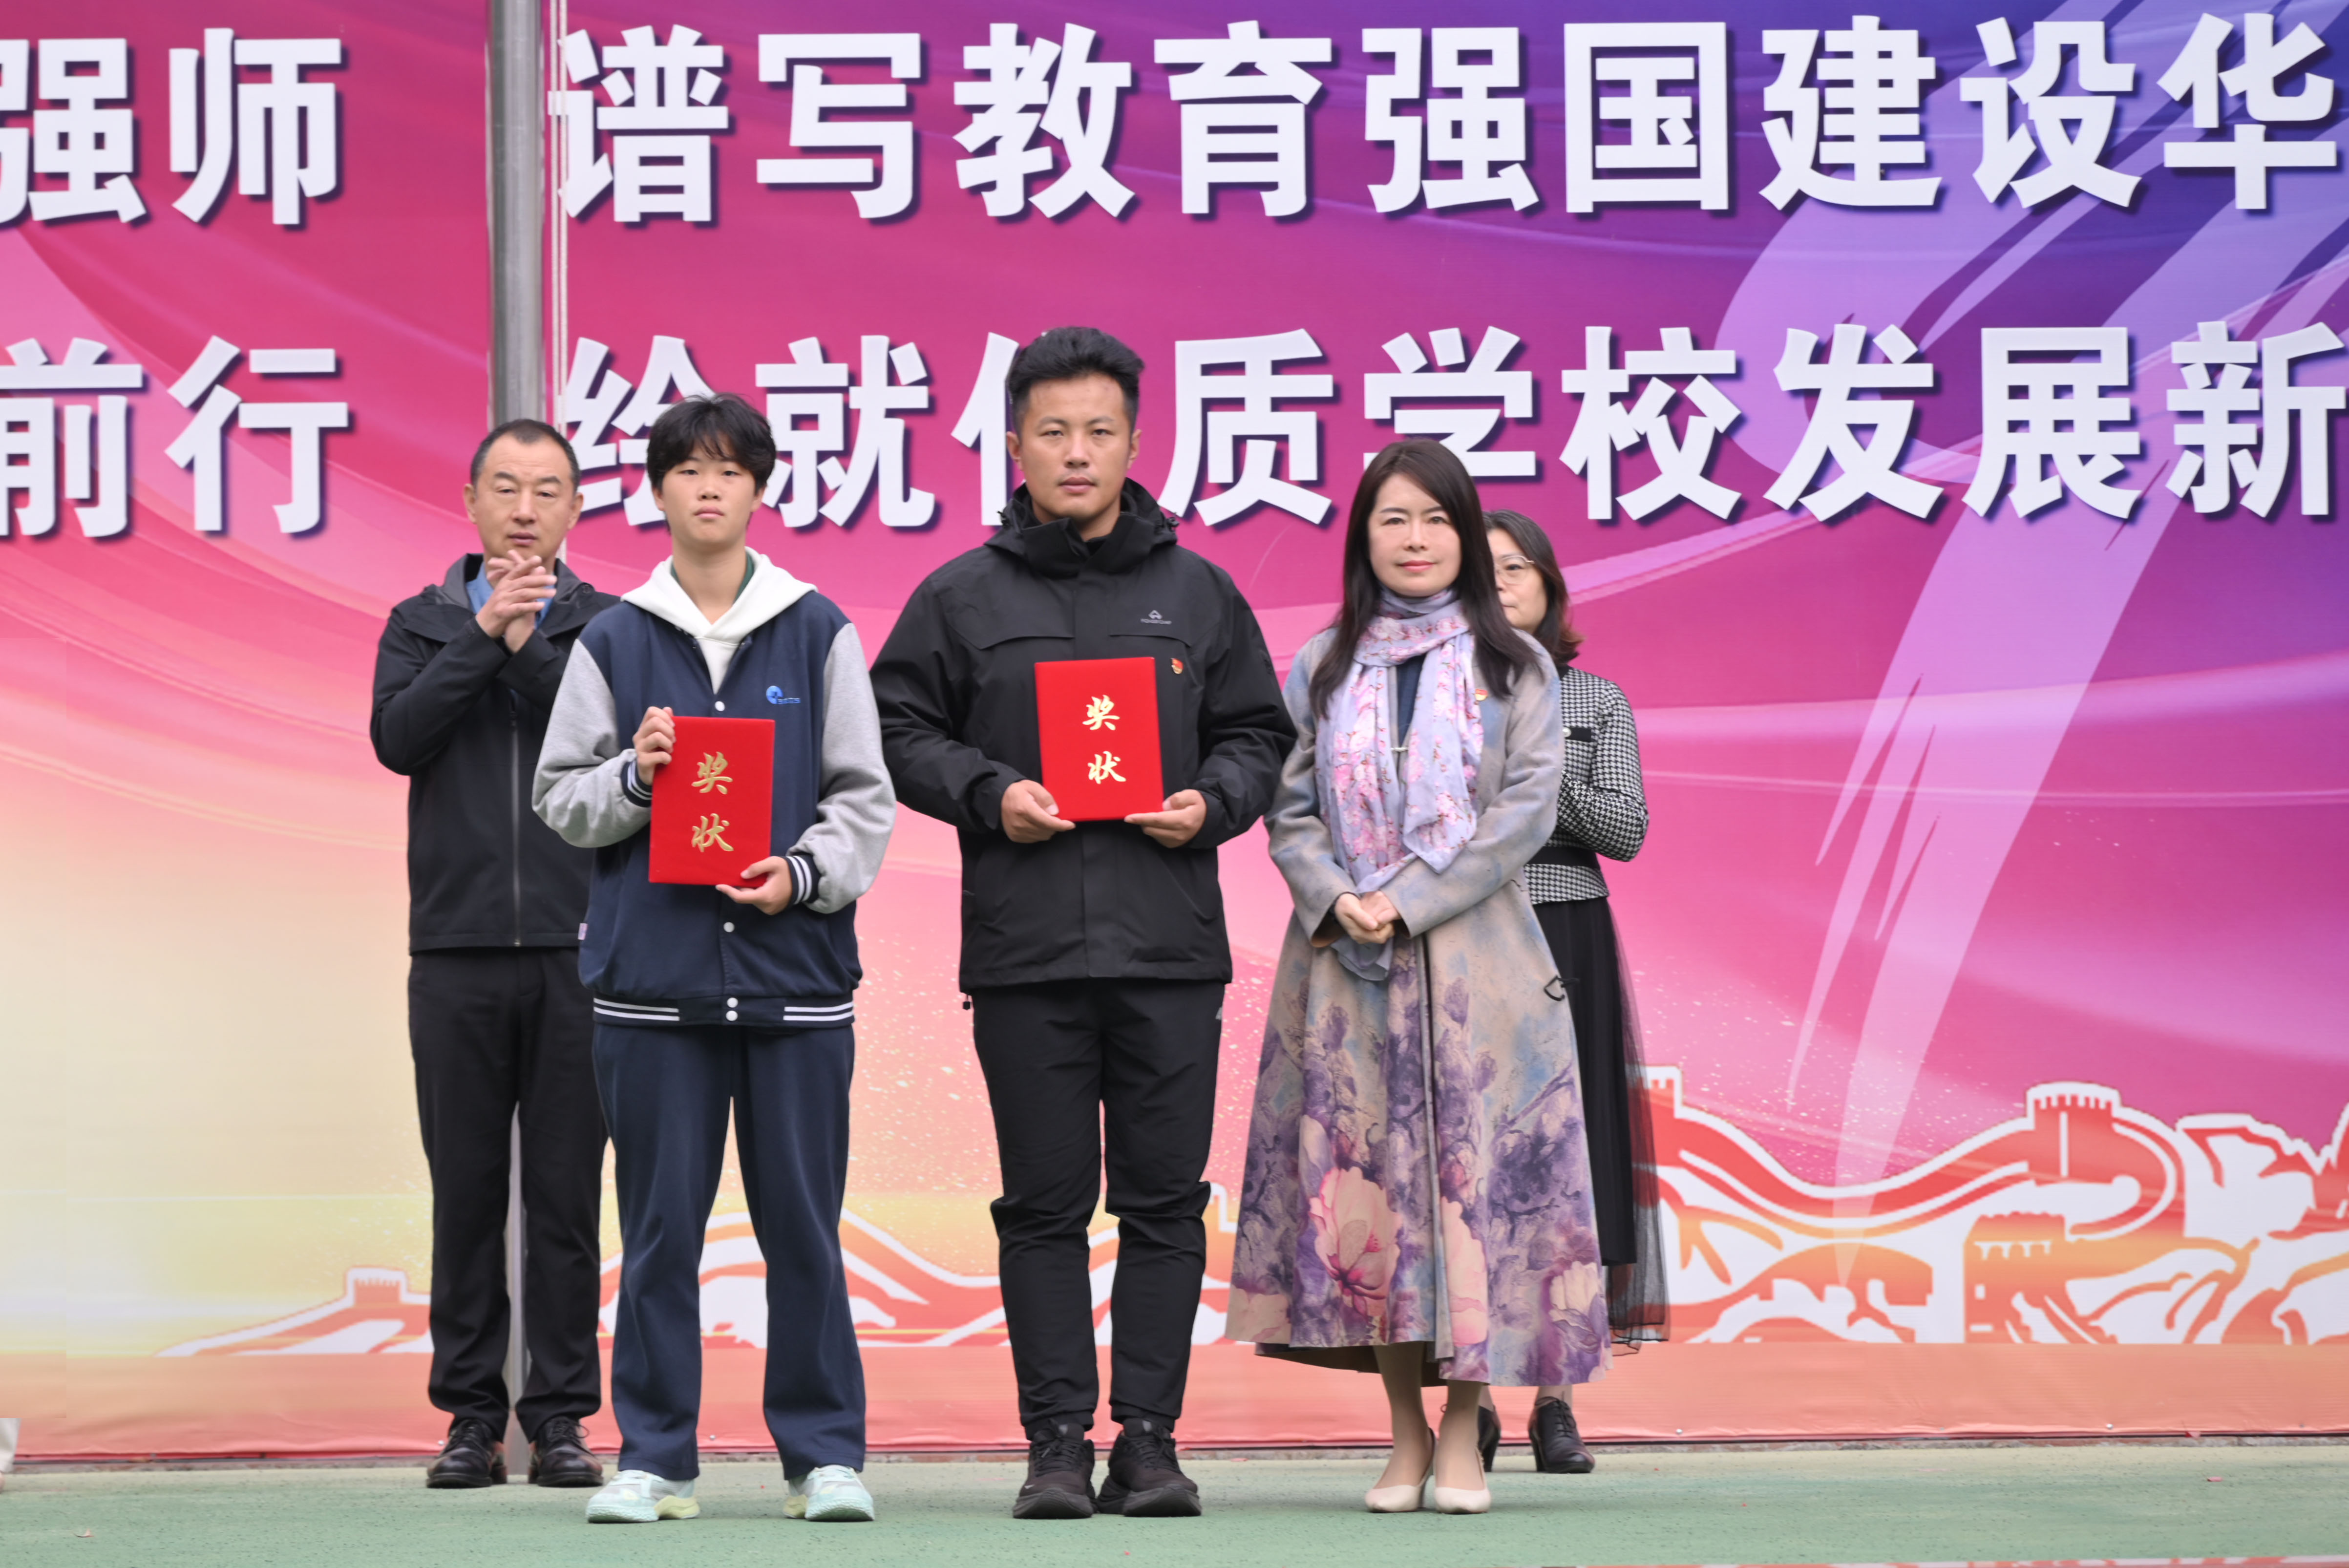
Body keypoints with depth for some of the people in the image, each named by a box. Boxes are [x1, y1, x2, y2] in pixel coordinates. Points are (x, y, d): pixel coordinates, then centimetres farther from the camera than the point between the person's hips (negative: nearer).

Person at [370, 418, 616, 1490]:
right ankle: (472, 1412, 10)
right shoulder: (423, 625, 11)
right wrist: (483, 634, -11)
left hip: (577, 947, -1)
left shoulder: (608, 626, 7)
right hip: (457, 948, 1)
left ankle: (561, 1414, 6)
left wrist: (530, 645, -13)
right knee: (466, 1188, 4)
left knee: (567, 1189, 1)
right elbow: (397, 737, -6)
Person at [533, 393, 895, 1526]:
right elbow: (558, 798, 10)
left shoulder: (817, 632, 6)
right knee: (660, 1226, 2)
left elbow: (865, 796, 6)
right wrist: (632, 776, -9)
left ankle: (824, 1453, 10)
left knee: (803, 1222, 1)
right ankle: (655, 1460, 9)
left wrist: (804, 873, -10)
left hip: (795, 968, 0)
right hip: (653, 974, 1)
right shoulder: (614, 642, 8)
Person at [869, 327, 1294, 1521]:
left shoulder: (1197, 594, 11)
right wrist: (988, 794, -8)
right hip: (1022, 946, -1)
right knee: (1046, 1204, 2)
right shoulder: (962, 597, 7)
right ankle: (1058, 1439, 7)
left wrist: (1214, 803, -4)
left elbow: (1257, 735, 15)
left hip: (1171, 947, 1)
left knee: (1164, 1199, 1)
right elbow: (898, 730, 8)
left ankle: (1148, 1435, 7)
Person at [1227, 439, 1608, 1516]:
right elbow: (1289, 809, 7)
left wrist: (1409, 903, -12)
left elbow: (1526, 809, -4)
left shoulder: (1514, 668, 5)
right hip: (1345, 970, 2)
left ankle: (1463, 1432, 1)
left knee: (1474, 1171, -6)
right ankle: (1405, 1429, 8)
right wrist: (1335, 901, -12)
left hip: (1473, 960, -2)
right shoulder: (1322, 669, 12)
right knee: (1362, 1180, 0)